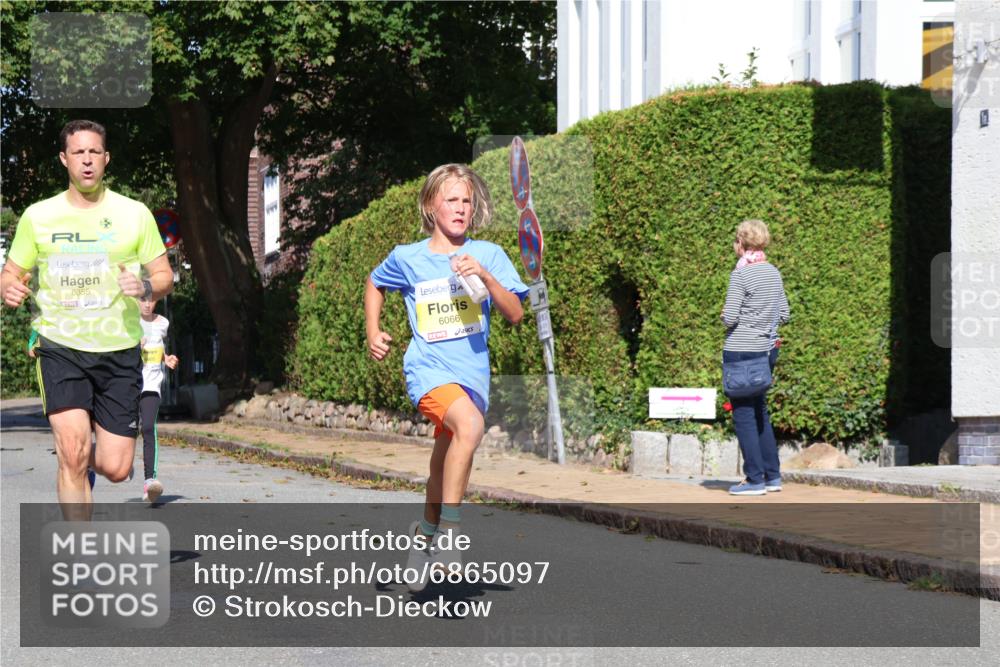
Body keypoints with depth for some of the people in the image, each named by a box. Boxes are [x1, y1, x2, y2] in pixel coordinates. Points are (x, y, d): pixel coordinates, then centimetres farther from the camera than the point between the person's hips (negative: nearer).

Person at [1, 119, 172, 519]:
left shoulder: (134, 214, 4)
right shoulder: (38, 217, 5)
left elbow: (164, 275, 8)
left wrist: (146, 287, -15)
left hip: (119, 351, 1)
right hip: (59, 347, -1)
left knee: (115, 468, -2)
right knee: (72, 449, -19)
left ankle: (84, 457, 36)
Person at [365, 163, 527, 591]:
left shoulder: (489, 255, 3)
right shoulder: (407, 258, 2)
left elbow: (515, 315, -3)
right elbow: (374, 285, 23)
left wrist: (485, 277, -17)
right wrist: (373, 333, 11)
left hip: (474, 372, 3)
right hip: (428, 367, -3)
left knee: (445, 466, 13)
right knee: (469, 424, -33)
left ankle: (426, 531, 42)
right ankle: (448, 530, -26)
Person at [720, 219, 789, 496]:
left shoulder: (740, 275, -14)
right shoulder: (774, 272, 8)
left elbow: (729, 318, -17)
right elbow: (783, 315, 12)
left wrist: (725, 316, 4)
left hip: (741, 351, -7)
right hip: (767, 349, 7)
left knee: (743, 415, 0)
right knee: (760, 413, 17)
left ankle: (756, 479, 1)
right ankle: (773, 476, 19)